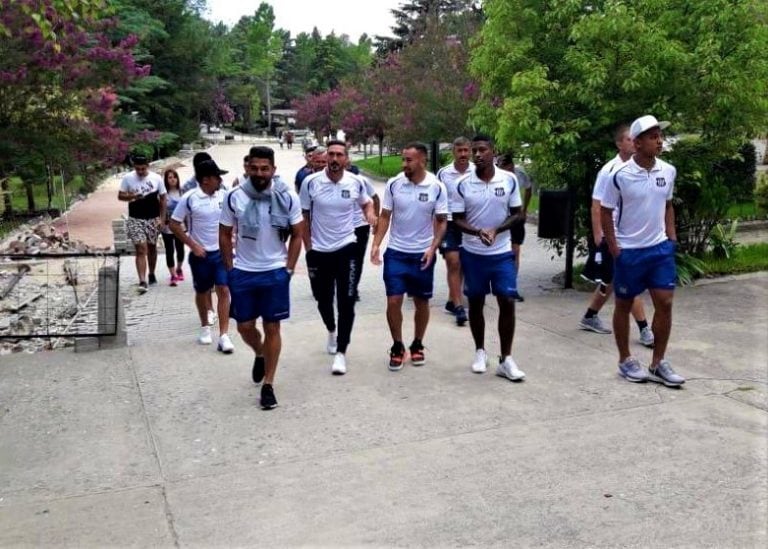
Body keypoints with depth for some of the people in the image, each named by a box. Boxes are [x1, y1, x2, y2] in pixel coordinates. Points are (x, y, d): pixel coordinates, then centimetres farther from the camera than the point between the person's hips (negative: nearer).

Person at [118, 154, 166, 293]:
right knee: (141, 250, -10)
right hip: (135, 219, -2)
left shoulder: (156, 178, -3)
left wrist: (162, 218, -3)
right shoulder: (128, 178, -5)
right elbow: (120, 196, 1)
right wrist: (132, 196, -20)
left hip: (153, 219, 2)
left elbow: (162, 199, 2)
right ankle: (142, 282, -14)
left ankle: (151, 274, 35)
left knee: (152, 248, 16)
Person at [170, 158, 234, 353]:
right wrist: (192, 245, -11)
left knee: (223, 290, -6)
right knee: (202, 292, 13)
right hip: (201, 253, -1)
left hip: (222, 251, 2)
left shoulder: (224, 195, -3)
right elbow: (174, 224, -6)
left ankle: (223, 335, -4)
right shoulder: (189, 198, -12)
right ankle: (205, 327, 35)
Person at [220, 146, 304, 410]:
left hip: (275, 272, -1)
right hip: (243, 272, 2)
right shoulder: (234, 197, -6)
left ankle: (268, 385, 16)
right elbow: (225, 235, 4)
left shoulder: (287, 197, -8)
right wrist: (230, 270, 0)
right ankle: (260, 355, 43)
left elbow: (297, 235, 1)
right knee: (244, 326, 9)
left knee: (272, 328, 4)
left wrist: (288, 269, -4)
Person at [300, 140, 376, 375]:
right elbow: (303, 217, 0)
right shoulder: (310, 182, -9)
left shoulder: (356, 183, -6)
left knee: (346, 302, -6)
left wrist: (370, 212, -8)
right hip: (318, 250, 1)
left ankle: (341, 352, 2)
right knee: (323, 300, 15)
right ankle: (331, 331, 46)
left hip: (346, 248, 0)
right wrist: (308, 248, -4)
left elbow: (366, 202, 15)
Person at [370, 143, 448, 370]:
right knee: (393, 301, -2)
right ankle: (397, 347, 15)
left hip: (422, 254, 0)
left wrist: (433, 247, -15)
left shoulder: (437, 187, -8)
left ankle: (417, 345, 28)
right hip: (396, 252, 0)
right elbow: (385, 217, 1)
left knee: (421, 302, 9)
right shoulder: (393, 184, -5)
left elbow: (441, 221, -2)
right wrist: (376, 244, -10)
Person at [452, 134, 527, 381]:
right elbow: (457, 219, -3)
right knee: (476, 303, 10)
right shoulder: (463, 184, -5)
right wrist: (477, 231, -22)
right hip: (473, 254, 0)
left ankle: (506, 359, 6)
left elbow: (518, 215, 0)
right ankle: (480, 351, 28)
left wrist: (496, 230, -16)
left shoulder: (509, 180, -4)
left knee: (507, 302, -4)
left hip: (502, 253, 0)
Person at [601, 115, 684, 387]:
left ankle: (658, 363, 13)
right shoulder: (621, 175, -13)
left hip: (660, 248, 4)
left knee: (665, 303, 1)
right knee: (624, 305, 8)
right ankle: (625, 360, 22)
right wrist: (613, 247, -10)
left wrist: (671, 235, 7)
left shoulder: (668, 171, 1)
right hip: (629, 251, -4)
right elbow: (605, 211, -6)